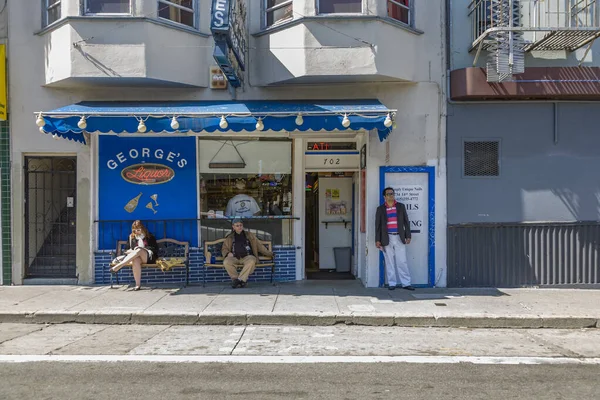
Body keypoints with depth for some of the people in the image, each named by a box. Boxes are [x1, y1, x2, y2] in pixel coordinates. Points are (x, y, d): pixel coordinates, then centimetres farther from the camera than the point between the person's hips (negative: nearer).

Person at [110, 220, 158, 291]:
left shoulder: (149, 237, 16)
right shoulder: (131, 237, 22)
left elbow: (155, 249, 7)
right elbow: (126, 250, 16)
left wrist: (143, 249, -7)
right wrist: (132, 251, -6)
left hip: (148, 257, -1)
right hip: (135, 256, 1)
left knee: (139, 251, -37)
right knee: (136, 260, -39)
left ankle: (117, 266, -45)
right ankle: (138, 284, -45)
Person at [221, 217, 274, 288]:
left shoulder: (250, 235, 20)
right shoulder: (229, 238, 20)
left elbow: (259, 245, 20)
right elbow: (224, 249, 21)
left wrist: (269, 253, 12)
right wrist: (228, 253, -3)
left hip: (247, 257, -1)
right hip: (235, 258, 1)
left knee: (251, 261, -37)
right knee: (226, 262, -33)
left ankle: (240, 279, -34)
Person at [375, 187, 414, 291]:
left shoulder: (401, 206, 7)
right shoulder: (380, 209, 4)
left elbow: (406, 222, 8)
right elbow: (377, 225, 5)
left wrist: (408, 236, 2)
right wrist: (377, 240, 0)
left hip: (399, 238, 0)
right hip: (387, 238, 0)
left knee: (402, 261, 1)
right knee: (389, 262, 4)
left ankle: (406, 283, 7)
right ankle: (392, 283, 12)